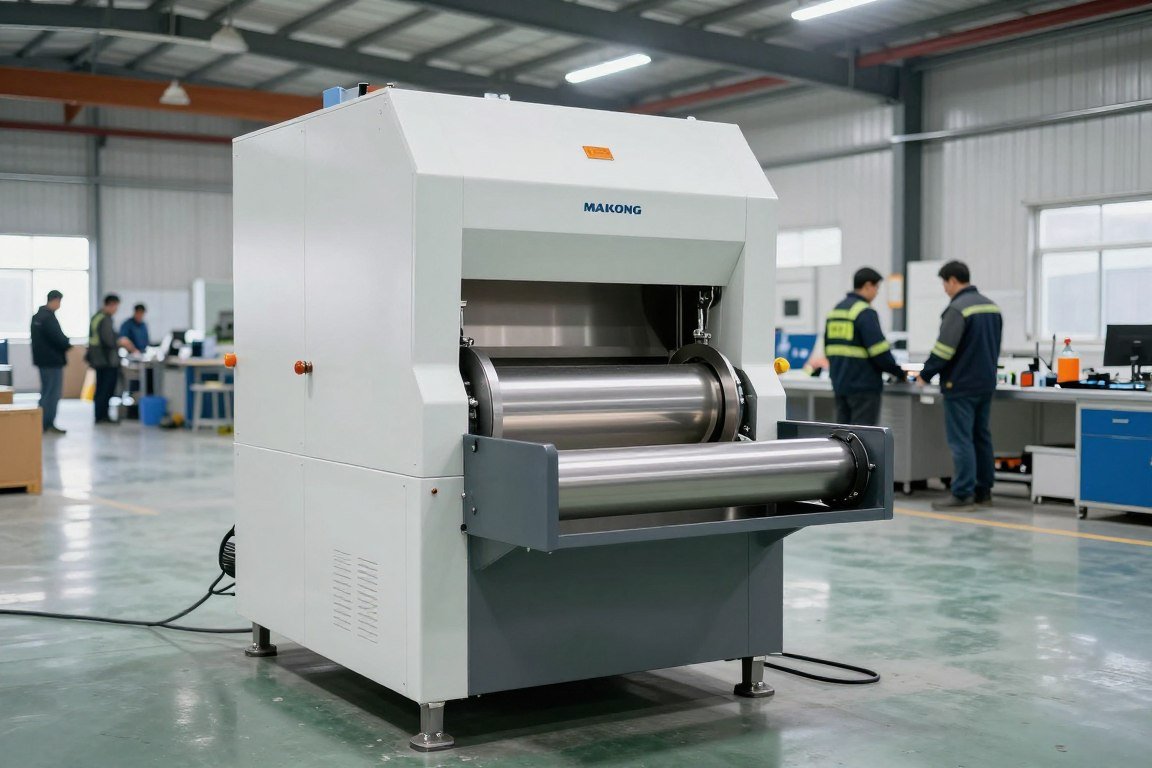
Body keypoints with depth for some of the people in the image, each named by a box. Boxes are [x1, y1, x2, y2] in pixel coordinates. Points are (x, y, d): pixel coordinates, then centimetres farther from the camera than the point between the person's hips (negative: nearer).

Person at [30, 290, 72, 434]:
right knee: (53, 392, -3)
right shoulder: (49, 317, -19)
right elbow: (57, 337, -22)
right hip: (53, 360, -10)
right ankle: (48, 423, -1)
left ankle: (44, 422, 19)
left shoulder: (37, 316, 12)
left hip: (42, 359, 10)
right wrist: (69, 346, -4)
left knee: (47, 391, 16)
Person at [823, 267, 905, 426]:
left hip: (840, 383, 8)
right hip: (863, 386, -8)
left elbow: (828, 348, 18)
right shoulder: (865, 312, -13)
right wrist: (899, 373, -4)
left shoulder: (835, 311, 13)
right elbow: (880, 351, -17)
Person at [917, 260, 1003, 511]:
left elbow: (943, 349, -19)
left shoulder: (957, 308, -16)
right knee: (981, 436, 14)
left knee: (961, 440, -5)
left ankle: (962, 495, -5)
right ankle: (983, 491, 20)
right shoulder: (991, 306, 10)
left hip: (961, 385, -8)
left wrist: (926, 375, -8)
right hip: (986, 382, 8)